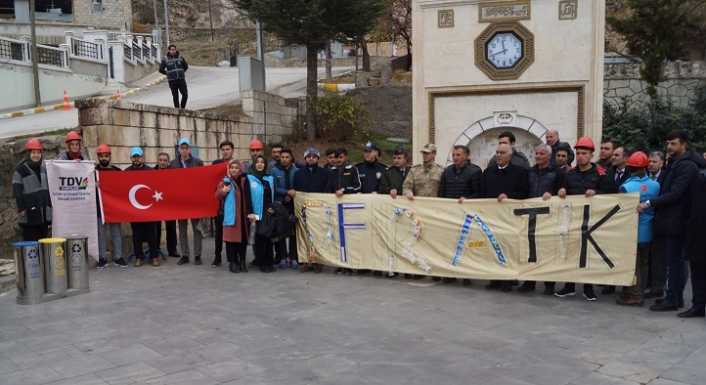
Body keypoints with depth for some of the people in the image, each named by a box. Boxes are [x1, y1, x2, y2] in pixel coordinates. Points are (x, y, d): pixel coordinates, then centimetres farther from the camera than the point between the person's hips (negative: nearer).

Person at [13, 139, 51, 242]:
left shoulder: (44, 169, 13)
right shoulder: (20, 170, -6)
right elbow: (17, 192, -8)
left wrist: (51, 204, 17)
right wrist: (21, 209, -13)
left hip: (44, 214, 6)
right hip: (29, 216, -6)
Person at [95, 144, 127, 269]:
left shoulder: (117, 171, 8)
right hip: (100, 206, -2)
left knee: (116, 232, 6)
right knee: (101, 233, 3)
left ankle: (118, 257, 13)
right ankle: (102, 258, 10)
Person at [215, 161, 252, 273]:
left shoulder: (244, 181, 7)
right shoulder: (225, 181, 3)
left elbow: (248, 198, 10)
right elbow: (217, 196, 1)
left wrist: (250, 212, 4)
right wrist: (223, 191, -19)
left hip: (242, 215, 2)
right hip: (230, 215, -2)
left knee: (243, 238, 5)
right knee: (231, 238, -2)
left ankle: (242, 261, 16)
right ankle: (232, 262, 7)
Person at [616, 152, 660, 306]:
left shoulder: (626, 187, -18)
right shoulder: (655, 185, -8)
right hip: (648, 232, 4)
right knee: (643, 264, 16)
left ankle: (632, 295, 8)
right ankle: (639, 293, 25)